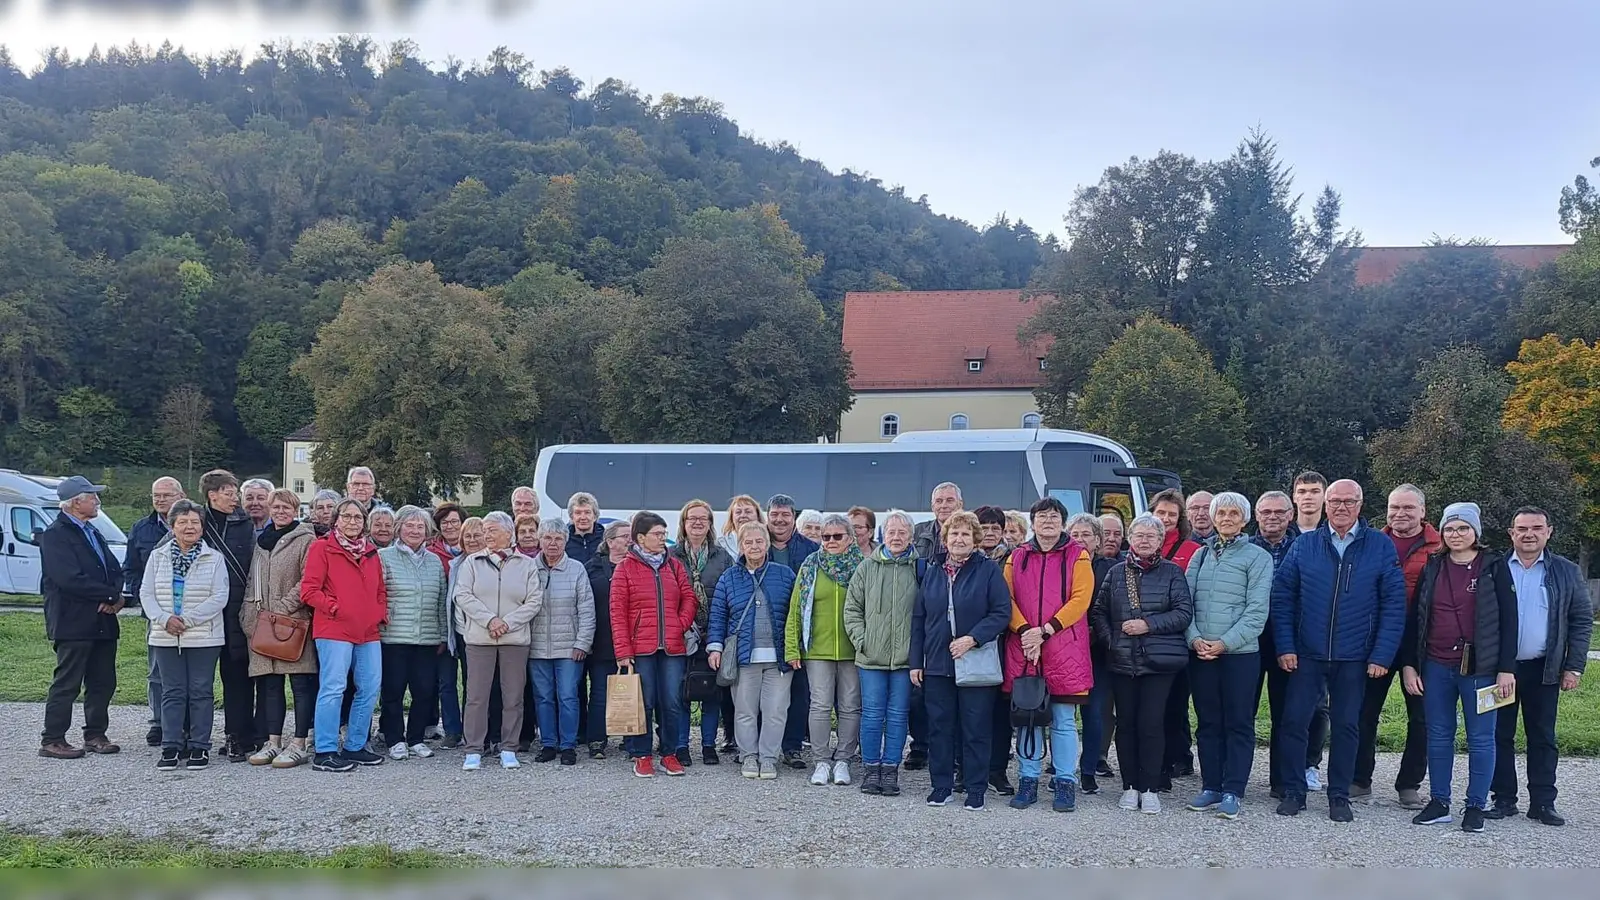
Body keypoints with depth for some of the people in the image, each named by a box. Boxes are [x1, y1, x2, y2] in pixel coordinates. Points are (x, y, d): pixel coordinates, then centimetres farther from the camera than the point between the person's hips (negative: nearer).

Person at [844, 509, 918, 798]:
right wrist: (861, 640, -1)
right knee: (872, 713, 4)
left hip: (906, 656, -1)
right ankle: (870, 769, 14)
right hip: (871, 655, 1)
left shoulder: (920, 568, 1)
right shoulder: (867, 567, 6)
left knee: (898, 715, 5)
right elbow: (852, 608, 9)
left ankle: (891, 770, 14)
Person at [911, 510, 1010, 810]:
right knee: (939, 726, 7)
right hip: (937, 664, 4)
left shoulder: (989, 570, -2)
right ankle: (941, 785, 18)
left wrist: (973, 638, -19)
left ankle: (976, 789, 11)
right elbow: (918, 618, 12)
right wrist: (916, 661, 7)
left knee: (976, 728, 2)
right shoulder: (933, 571, 10)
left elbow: (1002, 613, -8)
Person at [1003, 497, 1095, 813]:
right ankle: (1028, 781, 15)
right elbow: (1007, 599, 3)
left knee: (1063, 720, 2)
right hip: (1023, 648, 2)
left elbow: (1080, 599, -6)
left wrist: (1044, 630, -13)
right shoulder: (1017, 557, 11)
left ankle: (1065, 784, 11)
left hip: (1065, 650, -2)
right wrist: (1025, 631, -13)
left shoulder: (1077, 556, 3)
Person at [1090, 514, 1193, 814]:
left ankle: (1149, 788, 4)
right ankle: (1130, 786, 15)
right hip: (1122, 661, 3)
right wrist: (1109, 640, -3)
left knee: (1151, 723, -5)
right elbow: (1098, 611, 12)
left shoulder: (1172, 572, 3)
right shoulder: (1116, 573, 11)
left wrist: (1149, 625, -13)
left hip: (1159, 661, -3)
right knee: (1126, 723, 6)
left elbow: (1184, 612, -5)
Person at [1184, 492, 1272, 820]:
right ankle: (1211, 787, 16)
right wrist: (1194, 638, -8)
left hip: (1240, 653, -4)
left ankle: (1233, 792, 5)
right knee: (1208, 723, 9)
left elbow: (1257, 610, -7)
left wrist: (1225, 643, -15)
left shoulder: (1257, 557, 0)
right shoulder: (1200, 556, 13)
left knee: (1239, 724, 0)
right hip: (1200, 654, 4)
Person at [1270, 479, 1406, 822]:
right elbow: (1282, 597, 2)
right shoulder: (1304, 545, 2)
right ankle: (1293, 791, 13)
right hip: (1307, 654, 1)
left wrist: (1382, 655, -9)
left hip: (1355, 658, -1)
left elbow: (1394, 604, -3)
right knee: (1294, 721, 0)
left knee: (1346, 726, 8)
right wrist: (1285, 647, -6)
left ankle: (1339, 796, 21)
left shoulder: (1381, 547, -1)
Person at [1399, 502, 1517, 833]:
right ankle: (1439, 803, 18)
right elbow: (1414, 618, 9)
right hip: (1436, 667, 3)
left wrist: (1506, 669, -8)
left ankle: (1476, 806, 14)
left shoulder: (1494, 567, -1)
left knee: (1481, 738, 4)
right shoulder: (1432, 567, 7)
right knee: (1438, 737, 9)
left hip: (1479, 667, -3)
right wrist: (1408, 664, 3)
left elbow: (1508, 619, -3)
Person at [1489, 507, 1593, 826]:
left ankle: (1543, 803, 12)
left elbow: (1581, 620, 5)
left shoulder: (1566, 571, 4)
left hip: (1543, 669, 0)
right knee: (1500, 736, 5)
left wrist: (1574, 667, -2)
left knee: (1543, 738, 6)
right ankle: (1504, 799, 13)